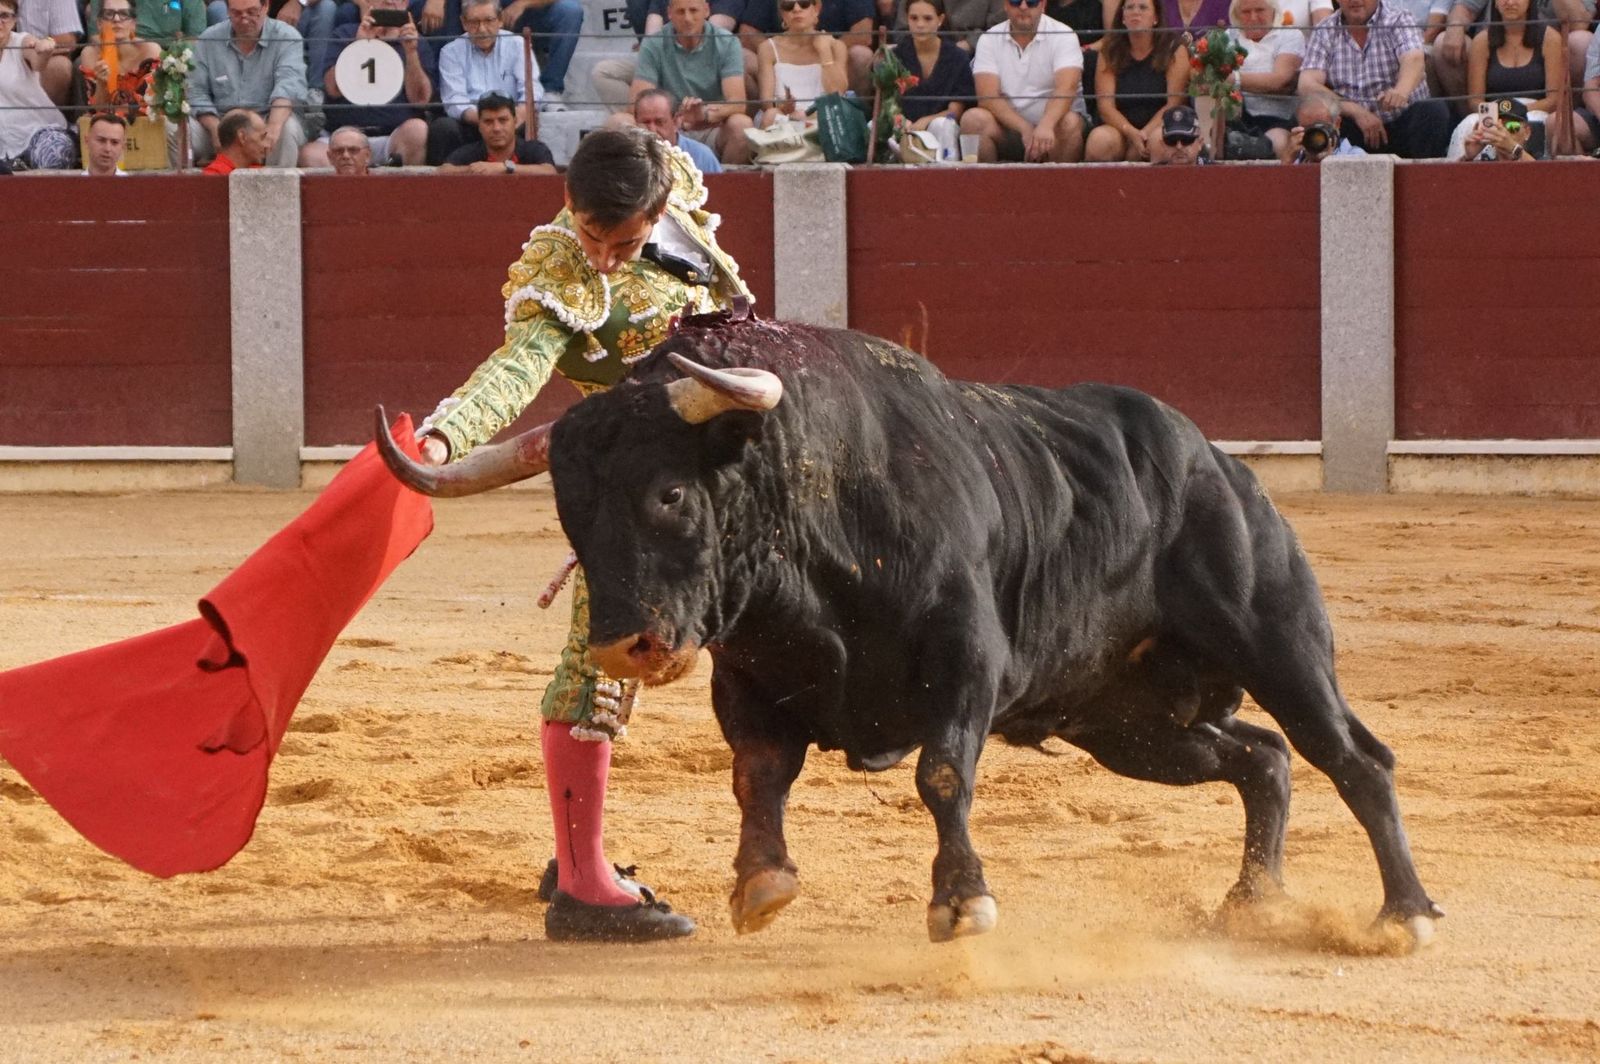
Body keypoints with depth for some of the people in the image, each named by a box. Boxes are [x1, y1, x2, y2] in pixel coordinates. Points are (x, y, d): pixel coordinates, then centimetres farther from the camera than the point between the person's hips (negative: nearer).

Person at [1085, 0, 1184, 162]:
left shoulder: (1173, 51, 2)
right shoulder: (1109, 53, 7)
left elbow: (1174, 103, -6)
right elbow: (1105, 106, -2)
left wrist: (1145, 133, -21)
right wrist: (1131, 133, -21)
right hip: (1120, 129, 0)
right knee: (1100, 139, -34)